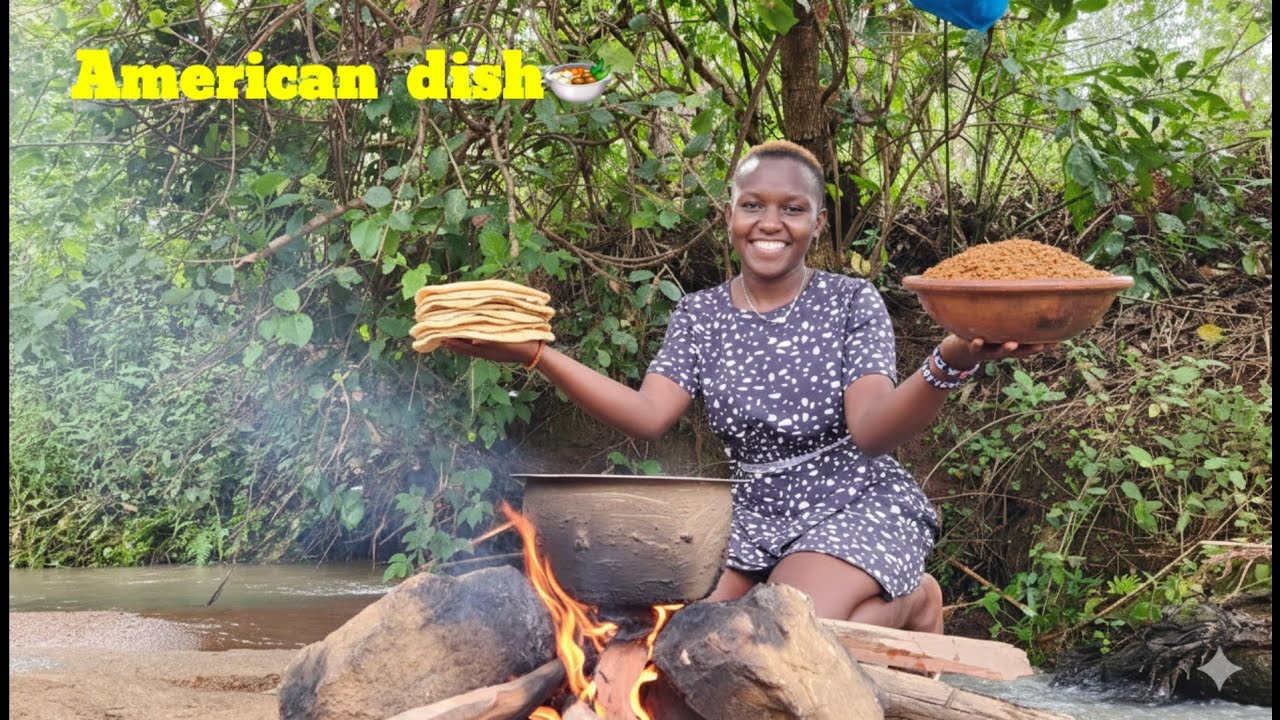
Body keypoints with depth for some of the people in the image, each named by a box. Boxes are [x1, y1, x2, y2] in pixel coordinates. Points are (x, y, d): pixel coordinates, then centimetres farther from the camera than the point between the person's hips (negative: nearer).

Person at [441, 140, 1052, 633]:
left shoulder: (852, 303, -5)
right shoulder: (700, 315, 3)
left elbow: (871, 431, -19)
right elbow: (648, 417, -11)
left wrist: (949, 364, -40)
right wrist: (536, 355, -22)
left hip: (858, 509, -4)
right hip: (756, 517, 5)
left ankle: (909, 603, 4)